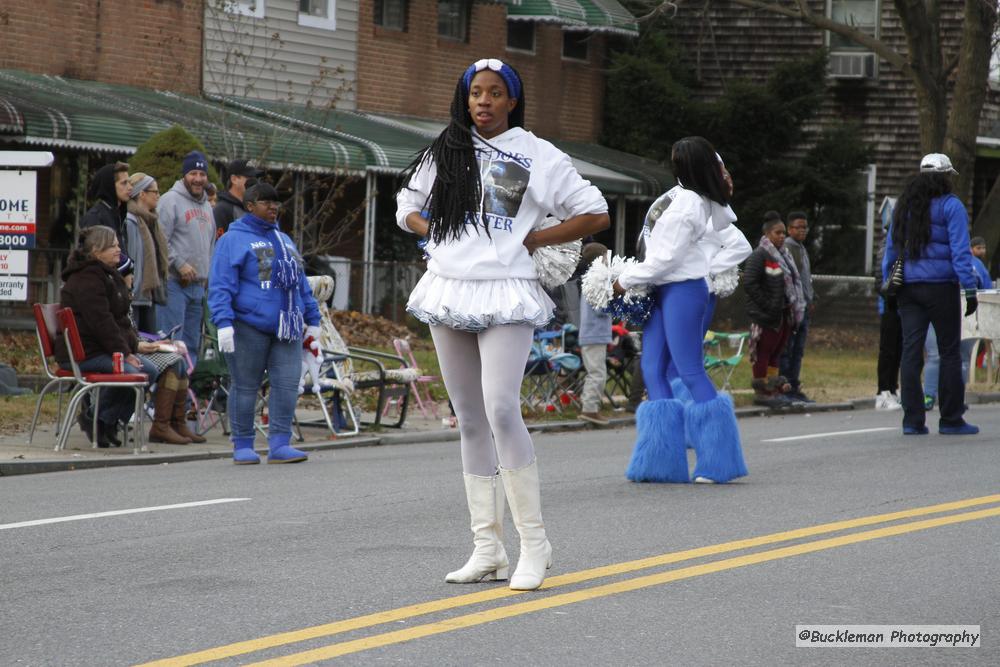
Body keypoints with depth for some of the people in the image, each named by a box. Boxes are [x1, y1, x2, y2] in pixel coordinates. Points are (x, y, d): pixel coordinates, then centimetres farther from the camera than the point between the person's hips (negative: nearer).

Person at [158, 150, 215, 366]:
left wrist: (208, 273, 15)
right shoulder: (171, 201, -6)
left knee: (192, 344, 11)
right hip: (174, 283, -8)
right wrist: (180, 264, -17)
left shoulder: (206, 206, 20)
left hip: (198, 285, 8)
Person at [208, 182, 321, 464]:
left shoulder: (284, 240, 21)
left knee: (287, 385, -4)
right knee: (245, 387, 1)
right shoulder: (233, 240, -1)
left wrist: (312, 319, 22)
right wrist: (224, 323, -18)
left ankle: (279, 444, -2)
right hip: (249, 327, -6)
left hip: (287, 329, 6)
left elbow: (300, 282, 25)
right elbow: (220, 285, -9)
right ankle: (242, 446, 9)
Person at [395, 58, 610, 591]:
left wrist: (534, 240, -2)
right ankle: (487, 548, 10)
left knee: (501, 411, -19)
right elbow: (407, 209, 24)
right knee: (470, 421, 6)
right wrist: (440, 234, 6)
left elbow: (595, 215, 4)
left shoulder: (538, 156, 2)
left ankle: (534, 542, -12)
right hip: (449, 289, 5)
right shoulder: (445, 152, 13)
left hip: (506, 296, -5)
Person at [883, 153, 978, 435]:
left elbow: (891, 250, 14)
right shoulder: (950, 206, -6)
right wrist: (970, 290, -10)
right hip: (941, 287, -5)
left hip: (908, 288, 5)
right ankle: (951, 420, 6)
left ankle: (912, 420, 0)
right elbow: (960, 251, -11)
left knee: (911, 351, 3)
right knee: (949, 352, 3)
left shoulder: (904, 206, 12)